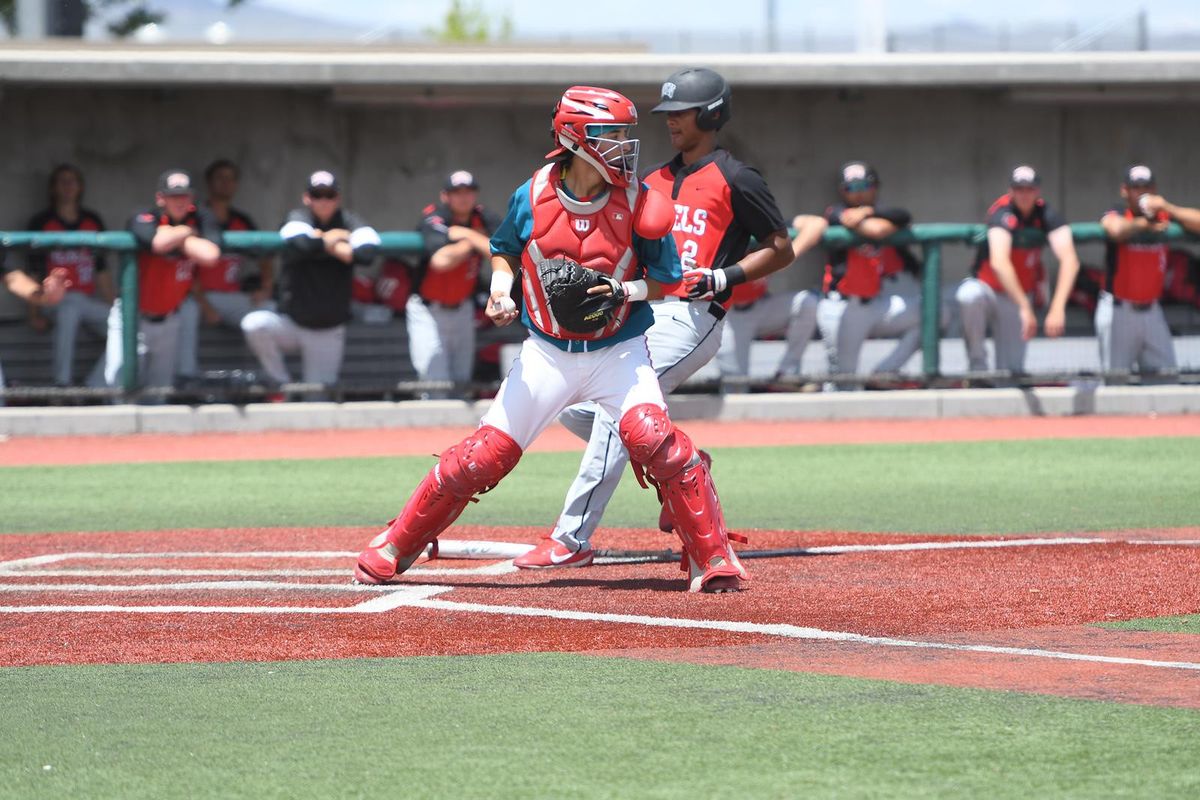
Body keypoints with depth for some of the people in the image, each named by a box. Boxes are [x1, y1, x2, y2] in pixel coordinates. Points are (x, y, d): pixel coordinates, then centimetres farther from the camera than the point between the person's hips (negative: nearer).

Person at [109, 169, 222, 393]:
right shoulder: (143, 219, -18)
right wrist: (186, 231, -21)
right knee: (120, 380, -12)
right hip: (132, 316, -4)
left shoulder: (202, 220, -7)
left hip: (168, 318, 4)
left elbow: (210, 255, -25)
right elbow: (159, 242, -40)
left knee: (162, 383, 12)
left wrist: (175, 237, -20)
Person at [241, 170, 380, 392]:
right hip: (291, 322, -1)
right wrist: (329, 240, -16)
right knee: (254, 324, -31)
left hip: (328, 332, 1)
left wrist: (321, 242, -18)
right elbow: (299, 244, -32)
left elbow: (368, 252, -25)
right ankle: (281, 383, -11)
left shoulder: (349, 222, -3)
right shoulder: (299, 218, -7)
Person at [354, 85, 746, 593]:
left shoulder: (638, 203, -9)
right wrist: (501, 289, -6)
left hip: (618, 351, -1)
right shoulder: (532, 196, -5)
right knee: (484, 455, -2)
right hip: (547, 353, 1)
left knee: (652, 437, -27)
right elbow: (504, 250, 13)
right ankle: (393, 549, 17)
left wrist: (625, 290, -20)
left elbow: (667, 280, -1)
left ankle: (714, 561, -16)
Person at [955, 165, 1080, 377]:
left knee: (1012, 371, -6)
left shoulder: (1046, 215, -12)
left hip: (1018, 297, 3)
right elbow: (999, 263, -41)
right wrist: (1024, 307, -50)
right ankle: (977, 364, -20)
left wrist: (1058, 308, -38)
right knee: (969, 296, -37)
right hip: (985, 287, -3)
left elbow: (1069, 260, -25)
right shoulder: (1003, 214, -24)